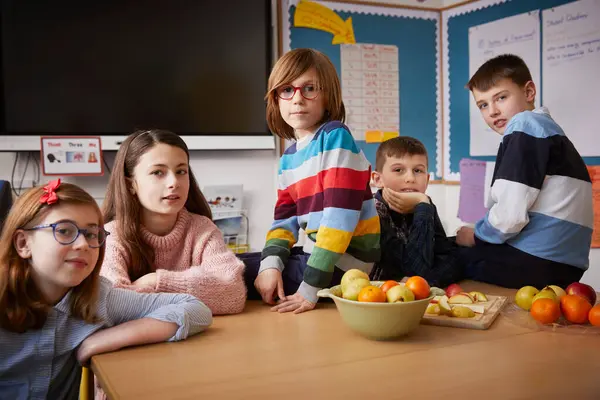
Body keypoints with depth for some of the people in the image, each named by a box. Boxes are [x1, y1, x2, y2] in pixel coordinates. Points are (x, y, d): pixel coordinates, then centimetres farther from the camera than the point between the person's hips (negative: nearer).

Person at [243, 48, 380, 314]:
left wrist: (311, 287, -23)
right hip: (314, 253, 8)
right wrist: (270, 263, -13)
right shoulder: (288, 158, 10)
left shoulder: (336, 137, -14)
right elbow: (285, 219, 9)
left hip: (342, 262, -8)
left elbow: (340, 214, -22)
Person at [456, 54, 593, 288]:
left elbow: (511, 214, -18)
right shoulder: (548, 129, 21)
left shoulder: (524, 124, -8)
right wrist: (482, 235, 15)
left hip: (534, 262, -10)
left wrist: (476, 236, 0)